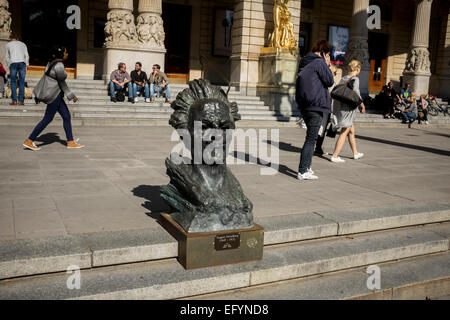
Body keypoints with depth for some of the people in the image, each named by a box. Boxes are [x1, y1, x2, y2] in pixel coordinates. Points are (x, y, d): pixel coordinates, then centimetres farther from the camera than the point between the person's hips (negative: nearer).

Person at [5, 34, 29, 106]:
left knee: (13, 83, 2)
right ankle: (20, 100, -6)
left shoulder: (8, 44, 19)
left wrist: (9, 66, 20)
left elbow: (6, 57, 15)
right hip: (22, 63, 1)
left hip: (13, 63, -1)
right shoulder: (23, 44, 22)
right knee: (22, 82, 0)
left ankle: (14, 100, -5)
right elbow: (26, 56, 14)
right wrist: (26, 66, 13)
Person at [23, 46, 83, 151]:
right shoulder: (59, 65, -19)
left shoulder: (51, 62, 11)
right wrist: (71, 96, -10)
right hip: (55, 95, -10)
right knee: (47, 119, -3)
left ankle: (70, 142, 14)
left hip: (57, 95, 10)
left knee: (66, 116, 10)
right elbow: (62, 83, -16)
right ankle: (29, 141, 4)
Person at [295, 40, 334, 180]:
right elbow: (330, 81, -6)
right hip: (315, 105, -9)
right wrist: (327, 66, 4)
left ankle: (306, 167, 22)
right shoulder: (319, 62, -10)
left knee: (311, 137, 19)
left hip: (303, 105, 9)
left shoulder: (304, 62, 17)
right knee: (311, 139, -6)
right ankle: (303, 171, -6)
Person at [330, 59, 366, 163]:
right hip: (348, 108, -8)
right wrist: (362, 106, -5)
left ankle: (355, 153, 33)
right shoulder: (355, 79, -10)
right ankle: (335, 156, -7)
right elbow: (356, 94, -17)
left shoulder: (343, 78, 11)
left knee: (351, 131, 20)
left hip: (340, 107, 8)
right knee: (344, 132, -5)